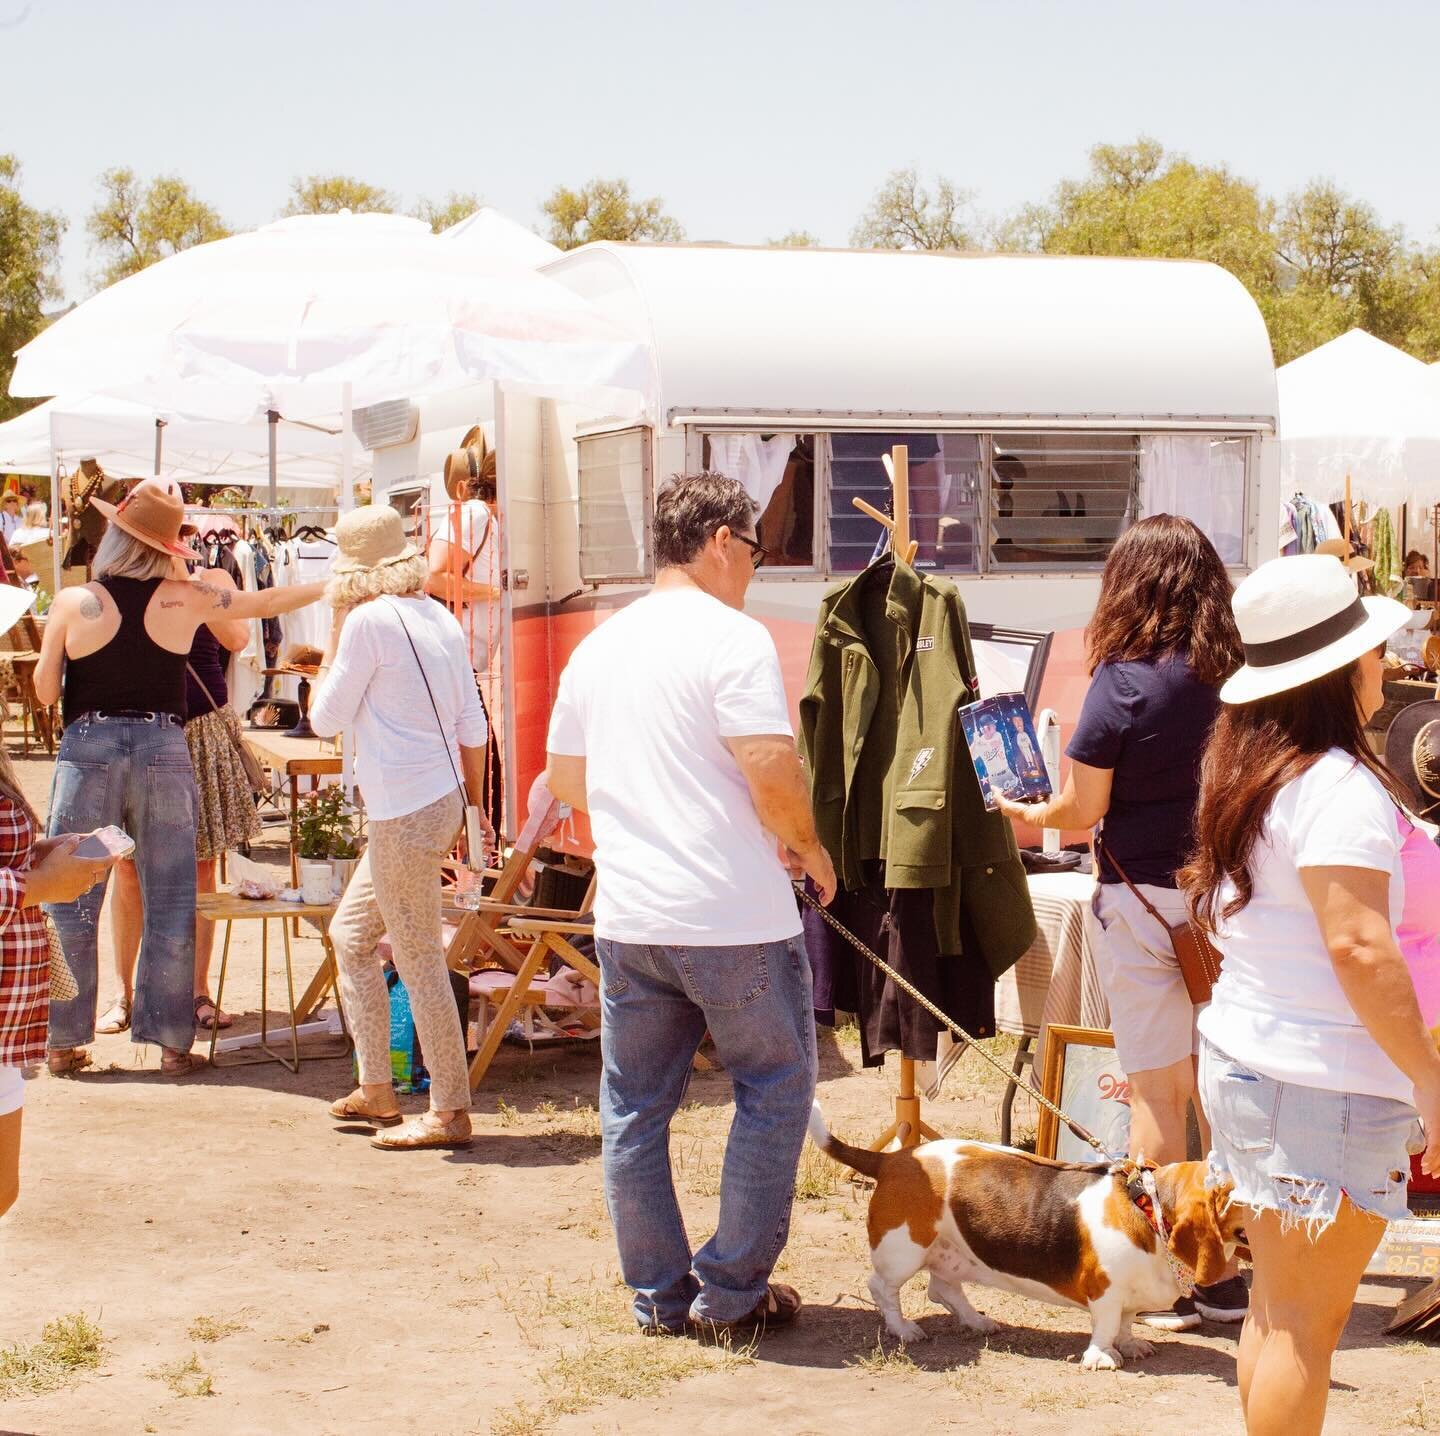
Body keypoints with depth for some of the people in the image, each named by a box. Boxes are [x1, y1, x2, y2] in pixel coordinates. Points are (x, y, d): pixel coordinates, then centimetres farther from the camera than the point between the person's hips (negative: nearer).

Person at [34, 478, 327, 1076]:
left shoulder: (73, 603, -5)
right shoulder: (187, 599, -2)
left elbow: (45, 691, 0)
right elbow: (270, 602, 9)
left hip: (89, 751, -1)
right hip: (165, 750, 1)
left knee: (70, 904, 8)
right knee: (169, 906, 7)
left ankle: (65, 1040, 10)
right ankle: (172, 1040, 8)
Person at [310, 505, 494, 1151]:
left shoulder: (369, 619, -12)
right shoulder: (439, 618, 11)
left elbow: (325, 719, -5)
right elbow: (473, 728, 12)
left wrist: (333, 637, 4)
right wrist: (473, 810, 20)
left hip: (406, 812, -9)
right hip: (440, 800, 9)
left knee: (419, 960, -3)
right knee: (350, 934, 20)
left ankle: (451, 1111, 2)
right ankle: (375, 1088, 25)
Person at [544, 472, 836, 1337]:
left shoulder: (598, 648, 11)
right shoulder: (732, 638, -10)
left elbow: (566, 781, 19)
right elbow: (774, 776, -19)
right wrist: (811, 849, -2)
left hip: (627, 917, 6)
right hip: (734, 918, -6)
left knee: (635, 1108, 12)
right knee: (775, 1088, 8)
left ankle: (659, 1296, 18)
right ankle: (732, 1289, 10)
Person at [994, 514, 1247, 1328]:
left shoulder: (1124, 681, -12)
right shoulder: (1235, 678, 1)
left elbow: (1082, 811, -10)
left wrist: (1024, 813, 10)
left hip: (1142, 900, -4)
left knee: (1157, 1092, 3)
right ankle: (1229, 1273, 18)